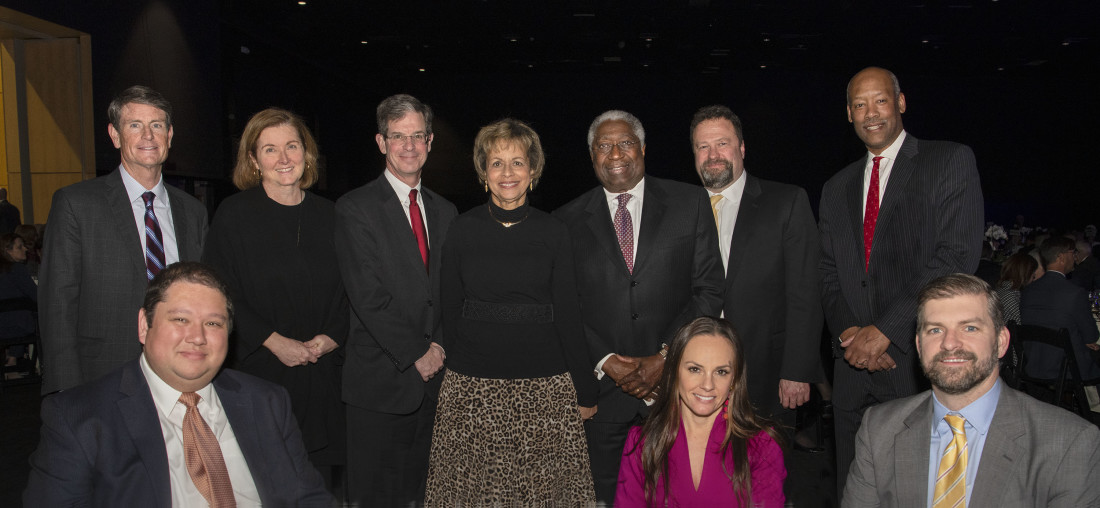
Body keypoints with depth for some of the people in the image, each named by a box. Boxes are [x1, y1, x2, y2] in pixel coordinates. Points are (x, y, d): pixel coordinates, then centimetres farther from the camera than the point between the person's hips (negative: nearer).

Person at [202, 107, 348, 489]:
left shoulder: (326, 214, 10)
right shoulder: (235, 214, -2)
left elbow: (345, 289, 13)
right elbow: (221, 295, -6)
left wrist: (333, 336, -3)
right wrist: (275, 342, -12)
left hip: (320, 376, 3)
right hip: (258, 371, -3)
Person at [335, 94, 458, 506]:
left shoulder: (445, 211, 13)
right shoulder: (355, 209, -5)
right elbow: (368, 297, -12)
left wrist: (440, 347, -3)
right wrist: (416, 353, -13)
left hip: (434, 377, 5)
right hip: (382, 377, -4)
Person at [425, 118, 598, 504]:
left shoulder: (552, 232, 1)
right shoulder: (463, 230, 2)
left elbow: (567, 315, 2)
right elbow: (449, 310, 7)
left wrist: (586, 391, 2)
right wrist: (451, 371, 6)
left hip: (544, 386, 0)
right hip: (472, 385, 1)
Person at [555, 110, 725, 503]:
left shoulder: (690, 202, 3)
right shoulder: (568, 221, 5)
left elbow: (709, 290, -1)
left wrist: (665, 358, -9)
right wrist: (605, 363, -8)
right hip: (601, 387, 1)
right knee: (606, 496, 10)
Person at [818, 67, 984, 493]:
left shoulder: (950, 162, 1)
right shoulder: (836, 188, 18)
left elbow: (957, 257, -11)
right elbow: (828, 275, 14)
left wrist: (884, 330, -15)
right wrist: (849, 333, -6)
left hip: (923, 363, -4)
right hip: (855, 367, 5)